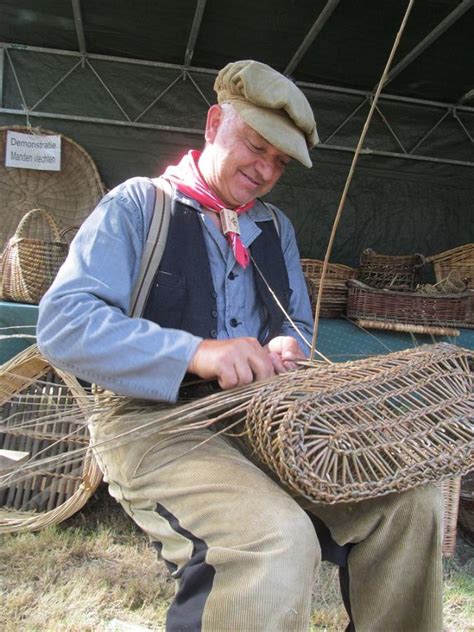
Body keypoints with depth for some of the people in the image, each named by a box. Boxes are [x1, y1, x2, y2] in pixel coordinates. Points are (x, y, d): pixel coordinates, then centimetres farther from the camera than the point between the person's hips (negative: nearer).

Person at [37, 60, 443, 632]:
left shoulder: (276, 228, 17)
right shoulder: (138, 204, -1)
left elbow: (299, 325, 22)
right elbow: (62, 323, -14)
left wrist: (287, 349, -5)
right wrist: (196, 352, -28)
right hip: (155, 420, -5)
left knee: (411, 495, -8)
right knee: (279, 539, -32)